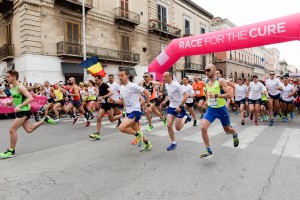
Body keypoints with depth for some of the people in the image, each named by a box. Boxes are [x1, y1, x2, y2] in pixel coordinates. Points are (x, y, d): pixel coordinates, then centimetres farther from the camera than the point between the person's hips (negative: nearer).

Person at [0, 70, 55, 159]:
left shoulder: (20, 87, -18)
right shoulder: (12, 87, 8)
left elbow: (30, 98, -25)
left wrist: (20, 106, -32)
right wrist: (11, 102, 5)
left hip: (24, 111, -9)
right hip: (19, 111, 9)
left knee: (12, 129, -9)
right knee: (29, 129, 14)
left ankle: (11, 151, 5)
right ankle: (45, 120, 27)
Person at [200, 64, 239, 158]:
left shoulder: (221, 81, -14)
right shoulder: (206, 82, 3)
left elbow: (229, 95, -21)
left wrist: (216, 95, -29)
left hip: (221, 109, -4)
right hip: (210, 109, 4)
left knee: (227, 129, 17)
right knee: (203, 127, -17)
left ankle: (235, 135, 56)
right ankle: (208, 150, -5)